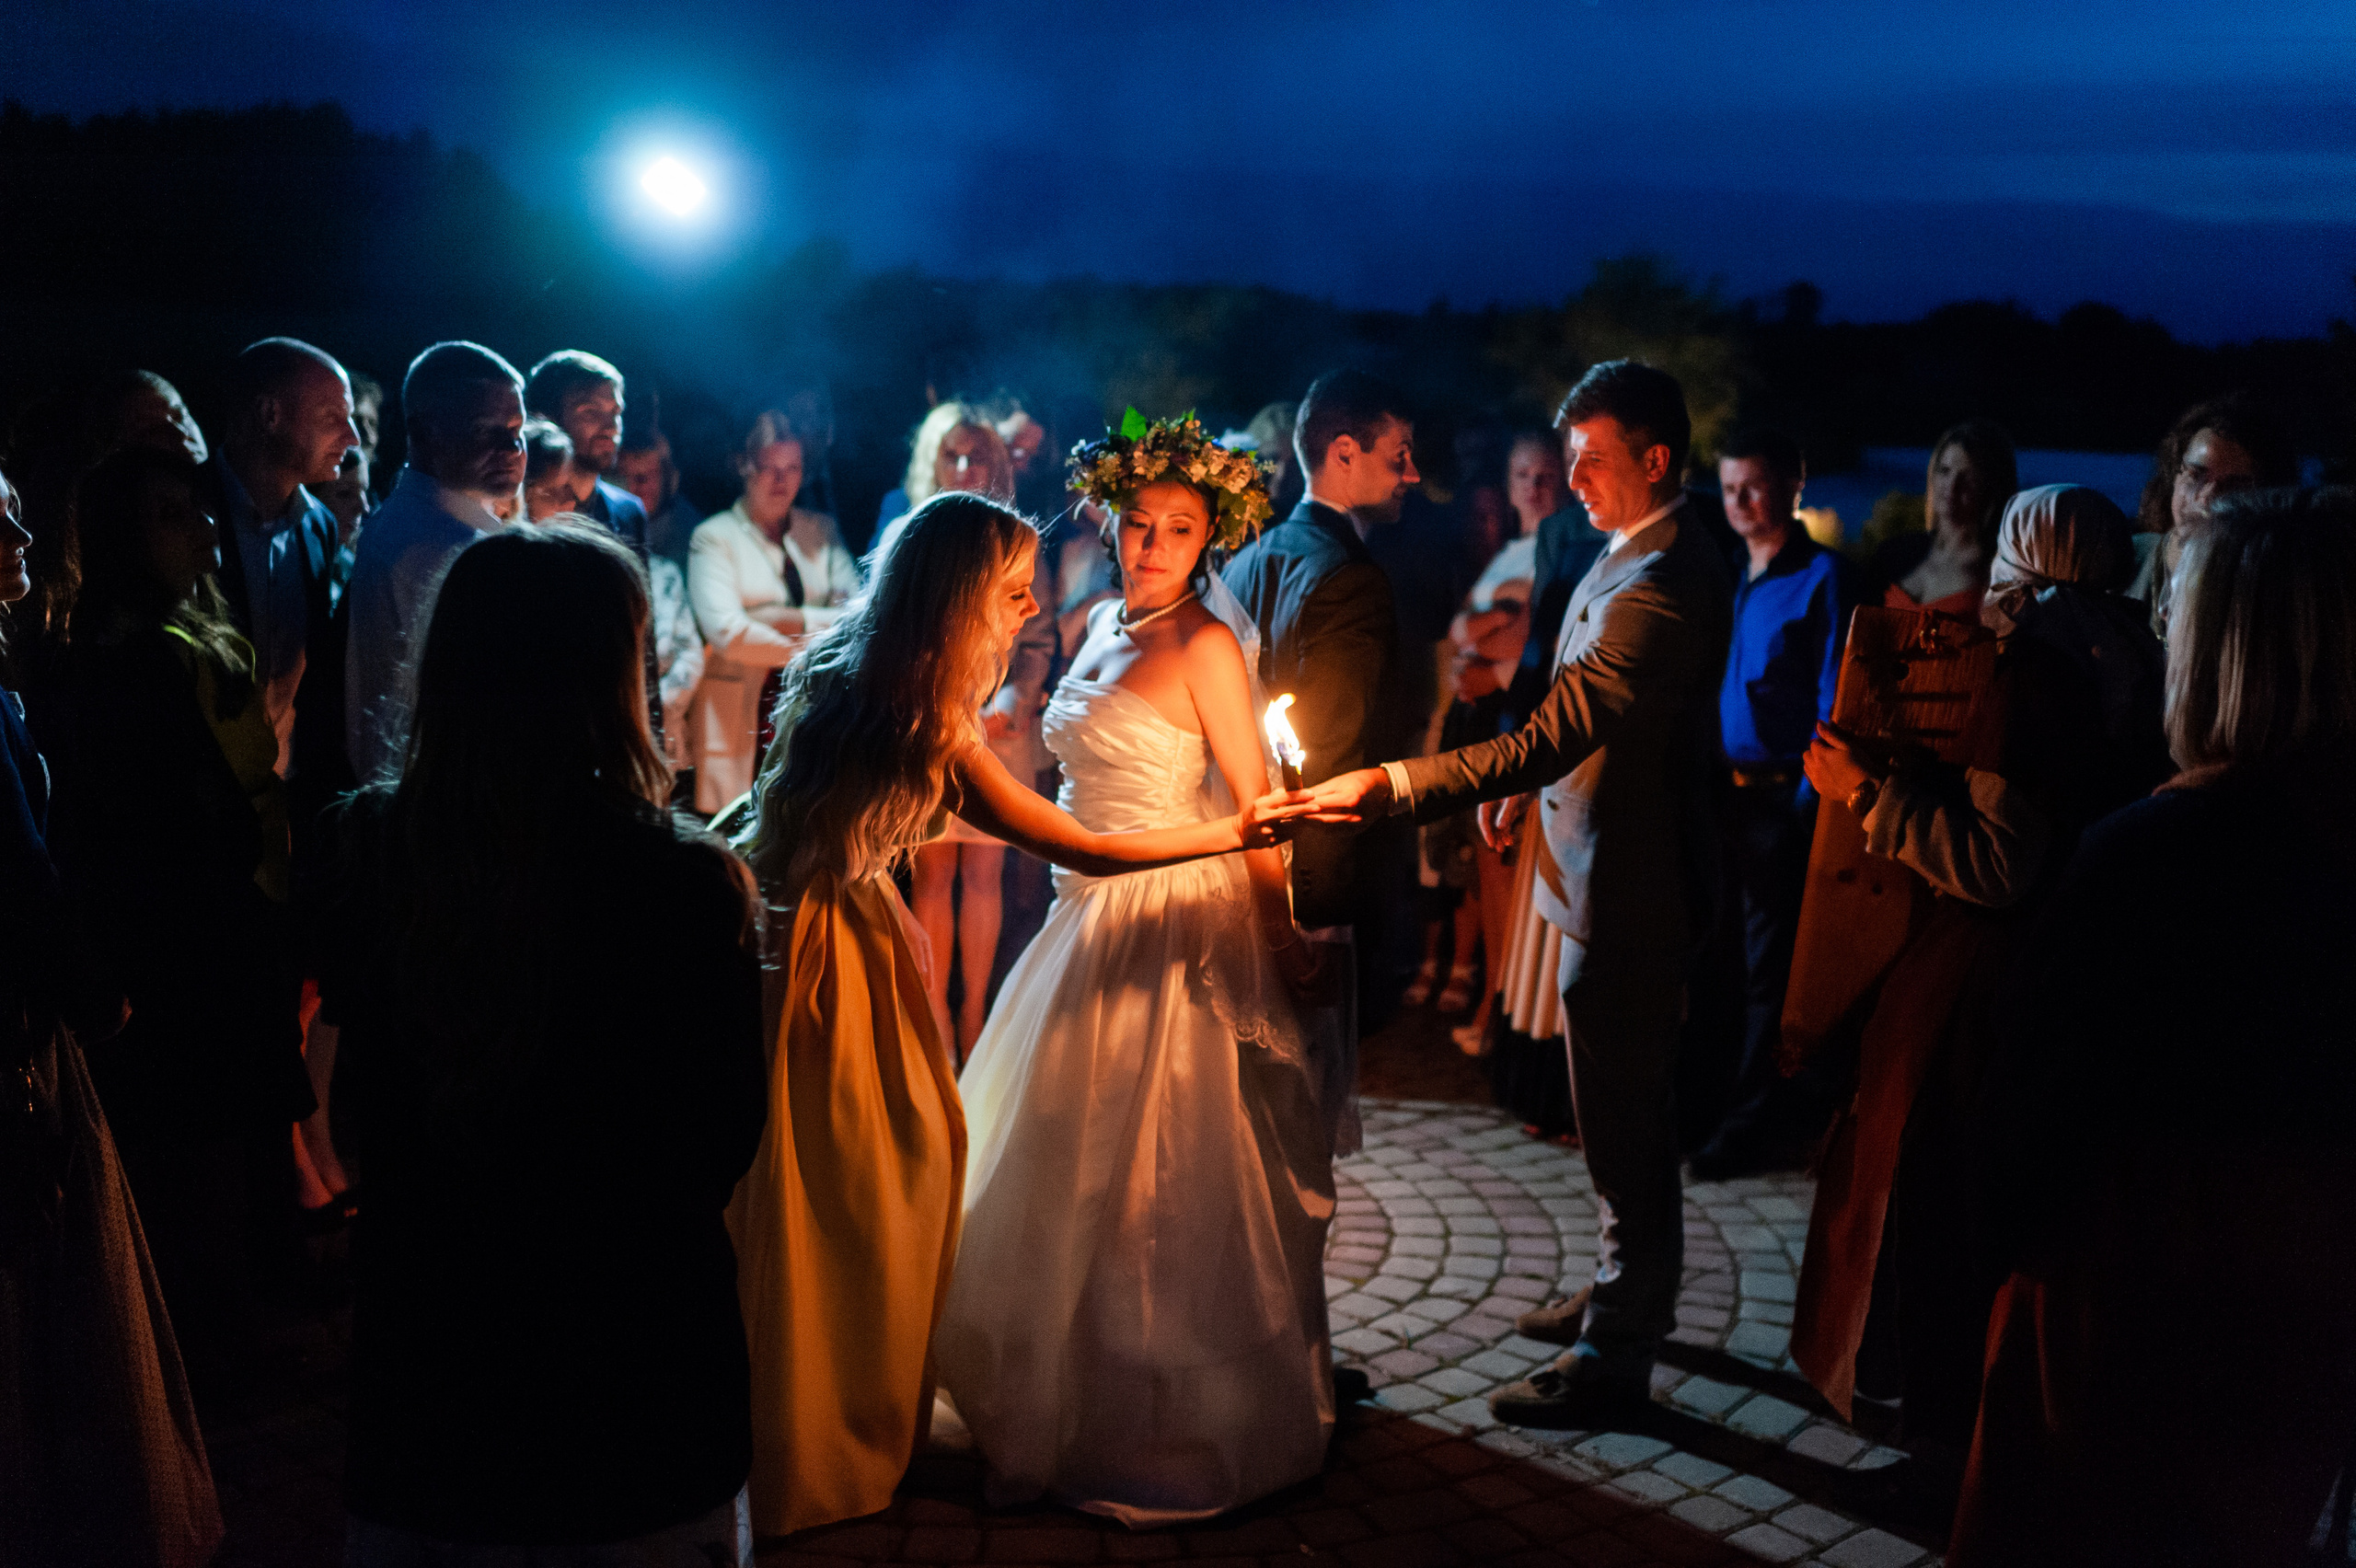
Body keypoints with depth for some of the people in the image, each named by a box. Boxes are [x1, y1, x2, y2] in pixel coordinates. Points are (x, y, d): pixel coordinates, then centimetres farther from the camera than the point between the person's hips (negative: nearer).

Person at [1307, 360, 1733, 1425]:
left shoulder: (1663, 586, -26)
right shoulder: (1641, 557, 8)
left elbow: (1551, 738, -32)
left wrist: (1389, 785, -34)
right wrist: (1529, 780, 12)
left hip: (1629, 889, -11)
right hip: (1610, 871, 11)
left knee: (1625, 1127, 1)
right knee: (1626, 1114, 23)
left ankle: (1614, 1357, 15)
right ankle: (1627, 1294, 40)